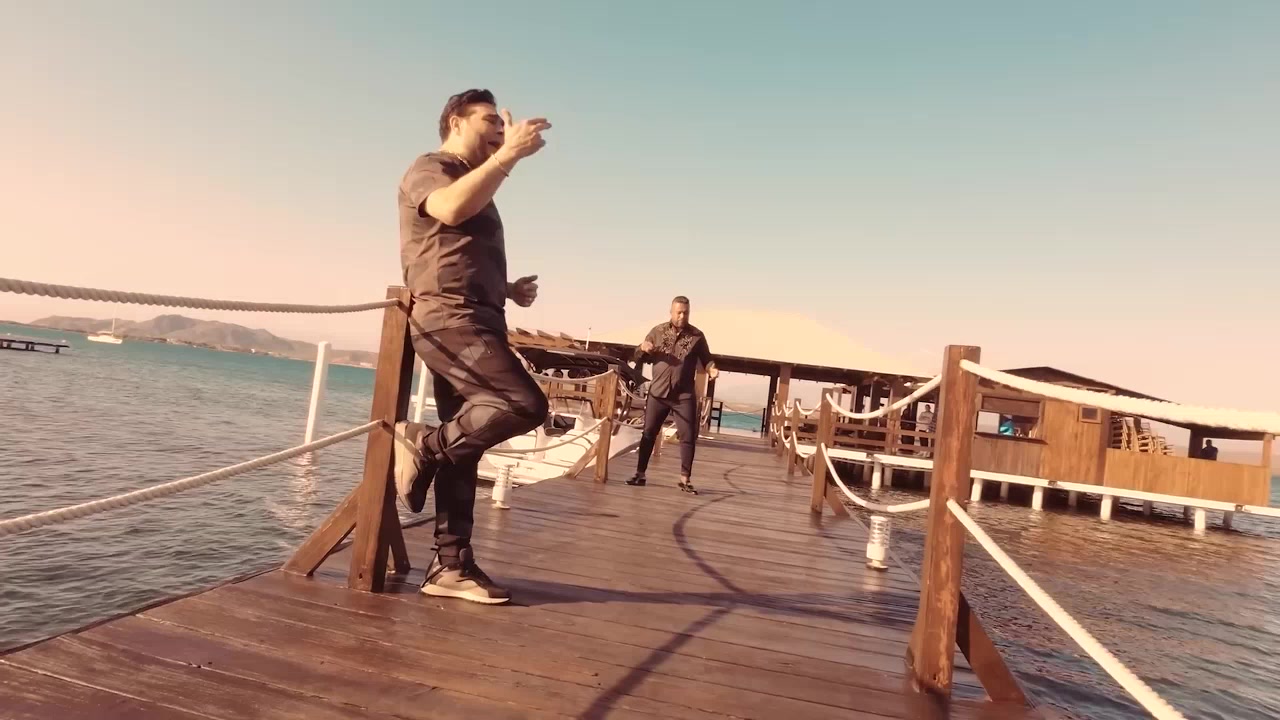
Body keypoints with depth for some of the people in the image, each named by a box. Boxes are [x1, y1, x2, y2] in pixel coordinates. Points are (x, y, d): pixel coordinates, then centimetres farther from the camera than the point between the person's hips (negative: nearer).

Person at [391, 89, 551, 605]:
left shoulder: (474, 188, 29)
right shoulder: (429, 169, 3)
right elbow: (451, 208, -23)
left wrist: (510, 289, 18)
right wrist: (509, 155, -19)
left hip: (477, 320, 9)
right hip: (447, 316, -9)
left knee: (463, 447, 5)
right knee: (526, 404, -24)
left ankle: (451, 566, 8)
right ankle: (422, 445, -8)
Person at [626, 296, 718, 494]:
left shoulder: (697, 335, 0)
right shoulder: (658, 331, 3)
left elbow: (706, 358, 6)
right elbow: (638, 357, 8)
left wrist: (711, 368, -17)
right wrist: (643, 349, -15)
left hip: (684, 395, -1)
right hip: (658, 392, 1)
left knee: (688, 437, -2)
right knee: (649, 433, 6)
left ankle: (685, 479, 9)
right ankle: (640, 474, 16)